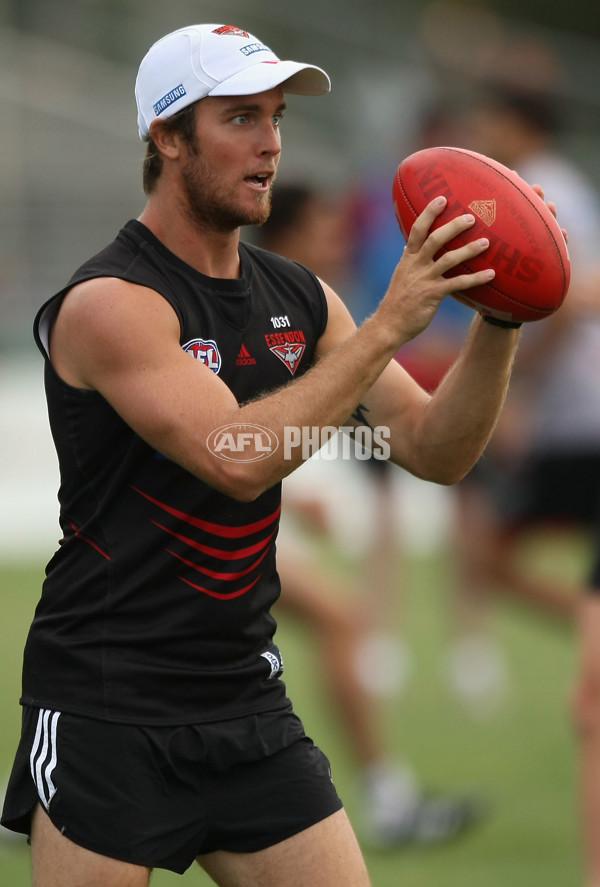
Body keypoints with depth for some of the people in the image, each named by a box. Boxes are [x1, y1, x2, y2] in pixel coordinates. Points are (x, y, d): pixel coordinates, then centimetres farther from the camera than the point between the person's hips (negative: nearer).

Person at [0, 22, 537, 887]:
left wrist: (498, 324, -9)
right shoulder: (110, 302, -14)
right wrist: (387, 325, -25)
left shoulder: (299, 298, 8)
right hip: (109, 710, -7)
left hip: (248, 707, 7)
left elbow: (435, 452, 7)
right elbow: (237, 460, -27)